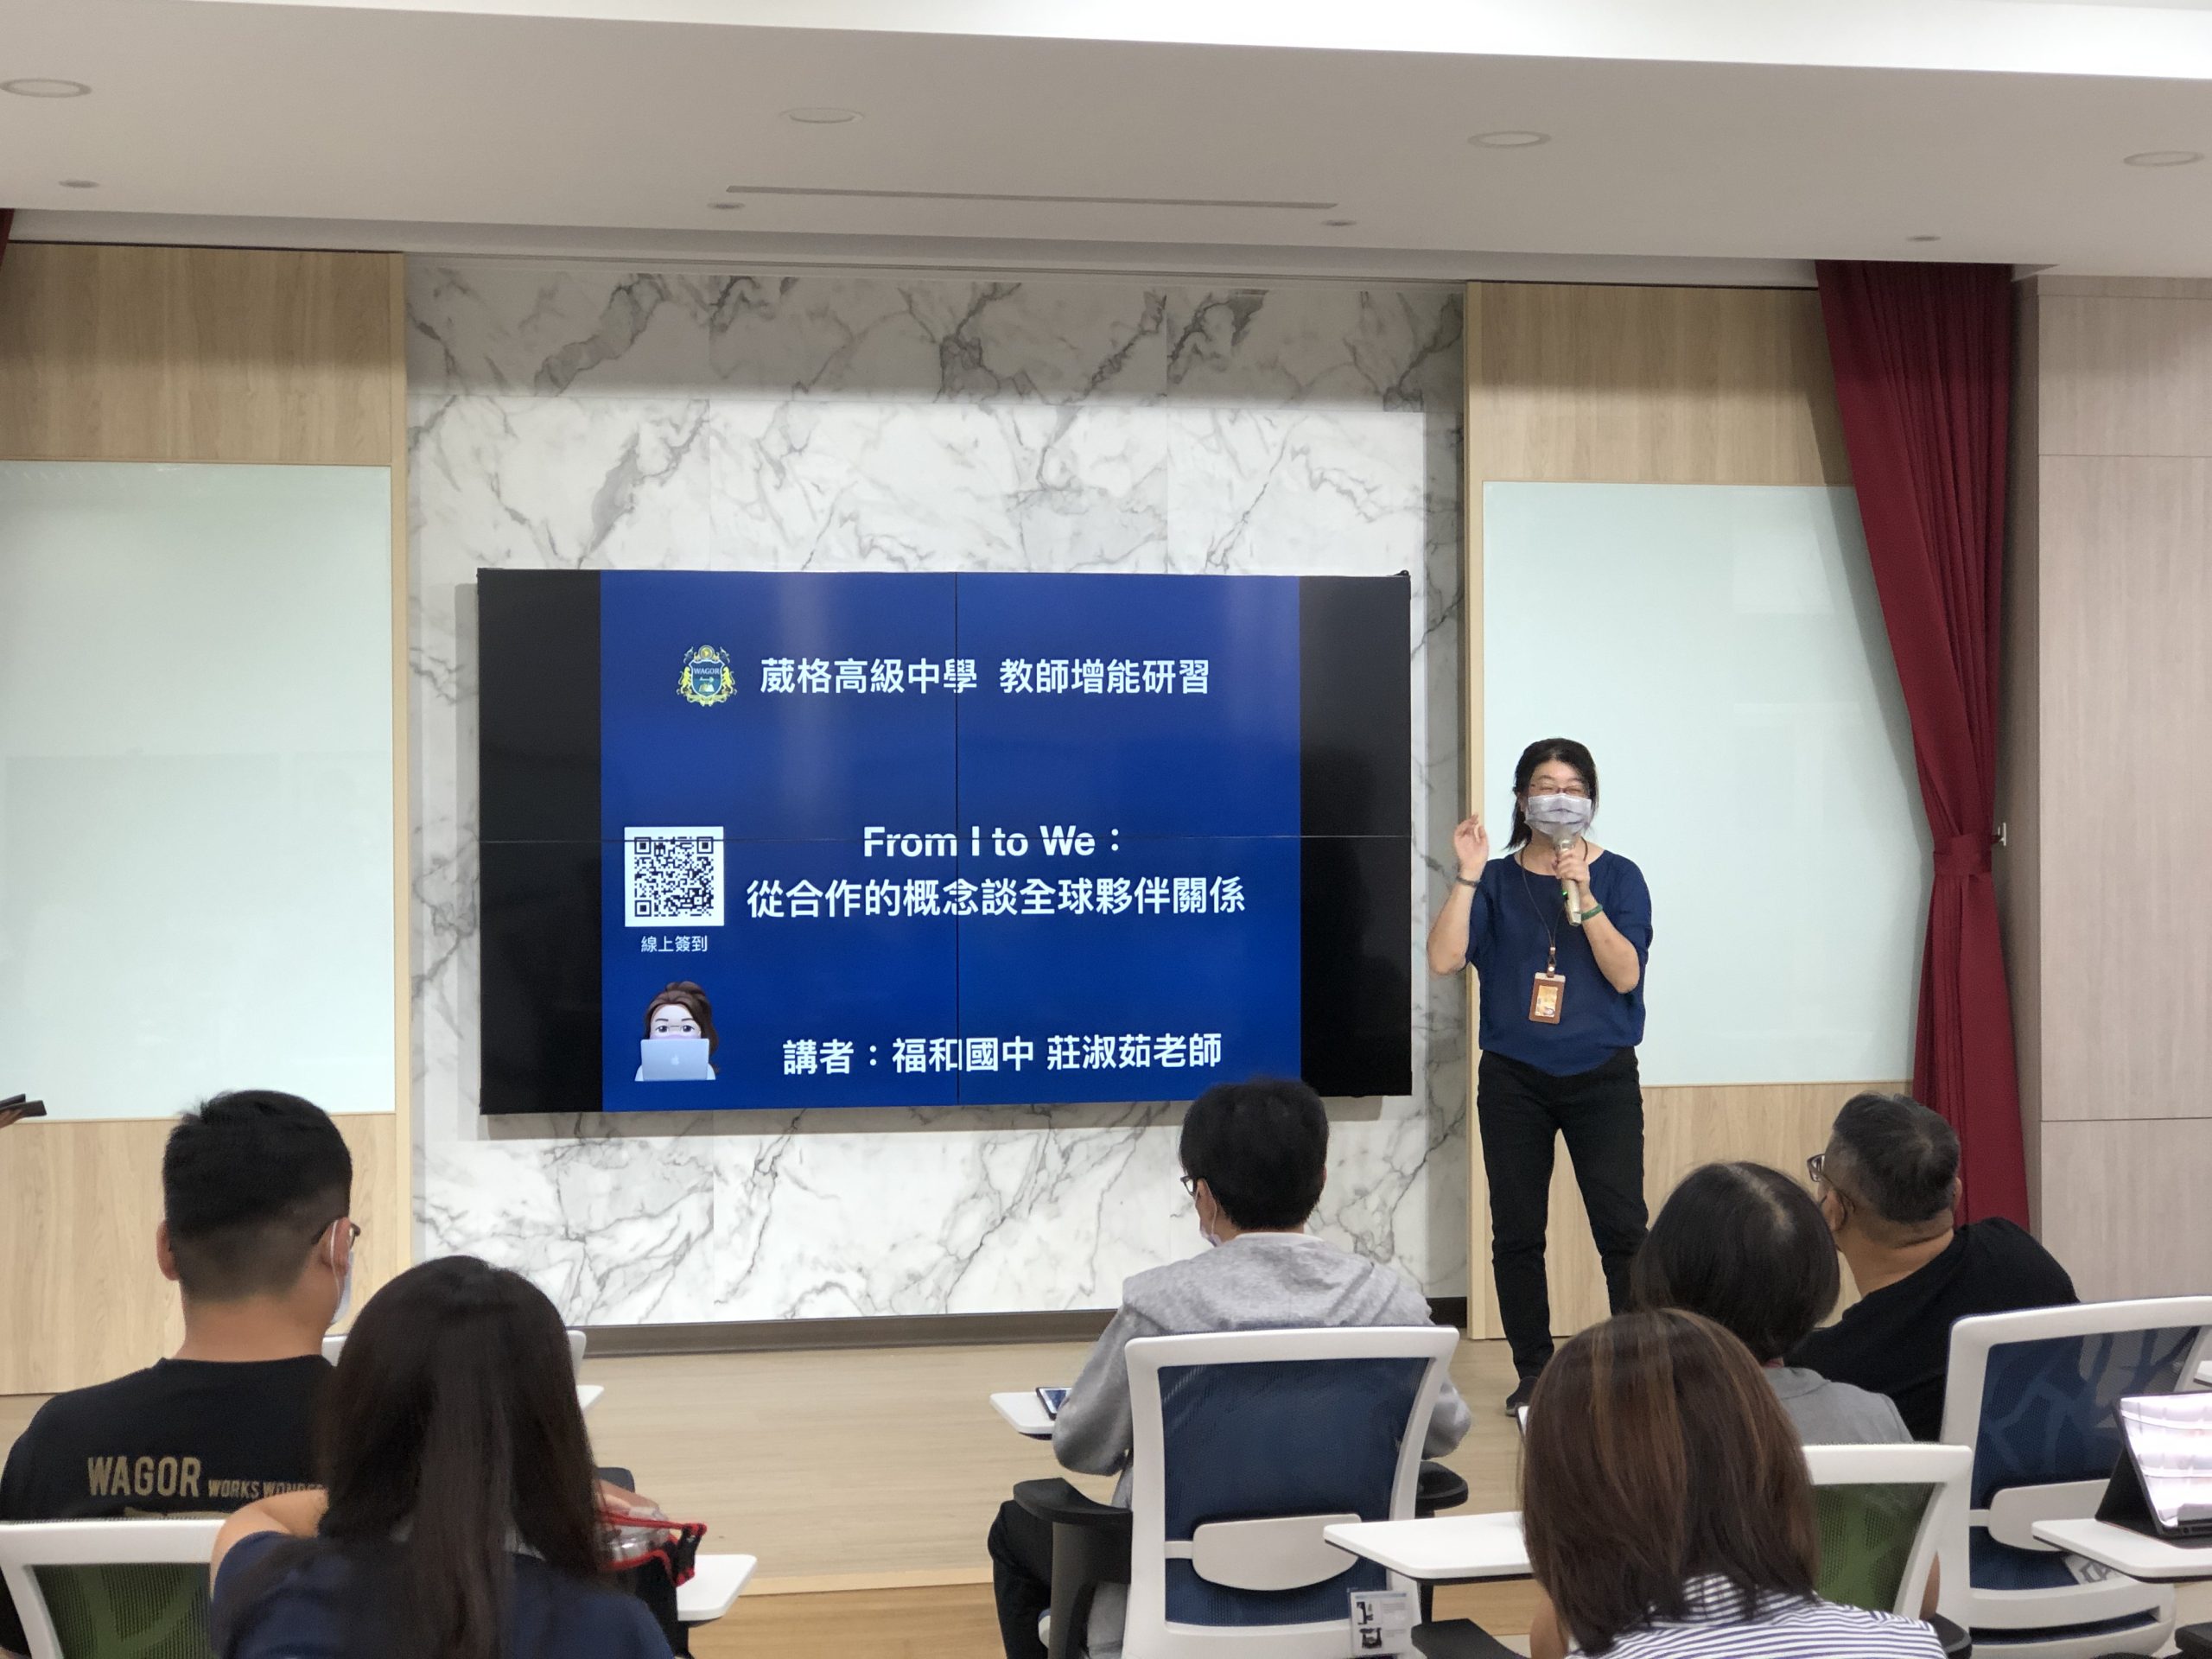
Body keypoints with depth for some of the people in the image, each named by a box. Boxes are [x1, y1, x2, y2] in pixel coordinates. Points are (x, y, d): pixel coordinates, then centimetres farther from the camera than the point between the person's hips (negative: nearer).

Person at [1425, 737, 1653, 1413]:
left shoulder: (1618, 876, 1)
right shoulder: (1497, 881, 5)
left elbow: (1624, 974, -10)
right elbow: (1444, 959, -8)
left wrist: (1581, 892, -19)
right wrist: (1467, 876, -15)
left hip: (1602, 1078, -2)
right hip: (1514, 1079, 2)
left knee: (1622, 1229, -10)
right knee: (1516, 1233, 4)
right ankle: (1533, 1373, 15)